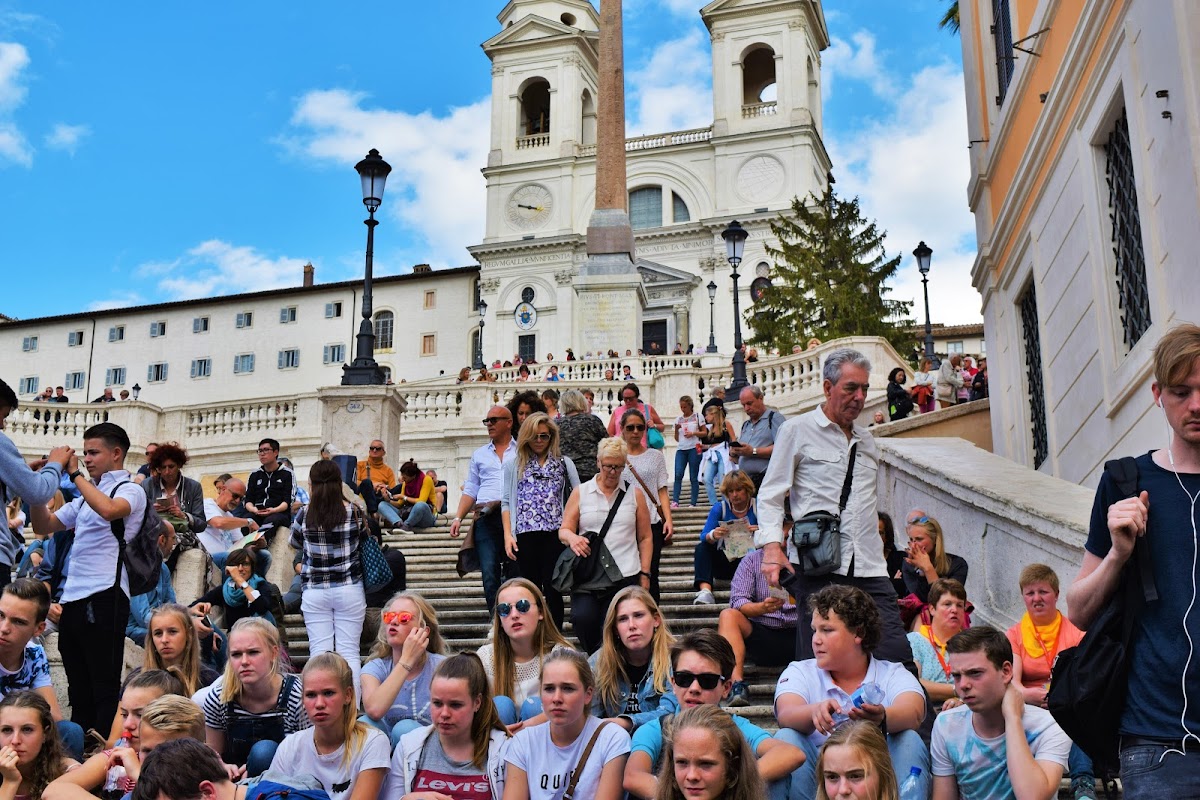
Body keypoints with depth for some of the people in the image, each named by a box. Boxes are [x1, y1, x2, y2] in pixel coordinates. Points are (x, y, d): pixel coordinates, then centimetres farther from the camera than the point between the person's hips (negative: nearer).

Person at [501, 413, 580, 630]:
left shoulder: (564, 463, 10)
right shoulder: (514, 464, 10)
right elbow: (506, 502, 9)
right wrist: (508, 535, 0)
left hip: (556, 533, 0)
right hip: (526, 534, 0)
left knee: (553, 590, -2)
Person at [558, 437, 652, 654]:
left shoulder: (635, 495, 13)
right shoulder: (580, 493, 13)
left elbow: (645, 538, 14)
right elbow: (564, 530, 9)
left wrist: (645, 573, 6)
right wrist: (572, 538, -15)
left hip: (625, 576, 0)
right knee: (583, 618, -20)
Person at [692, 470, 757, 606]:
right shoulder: (720, 508, 0)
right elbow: (703, 536, -11)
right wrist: (713, 535, -35)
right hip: (724, 562, 2)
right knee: (701, 547, -22)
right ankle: (705, 590, -40)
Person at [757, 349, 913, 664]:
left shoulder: (866, 439, 21)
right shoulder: (797, 430, 4)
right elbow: (770, 495, 0)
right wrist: (772, 545, -14)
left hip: (868, 567, 5)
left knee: (897, 655, -7)